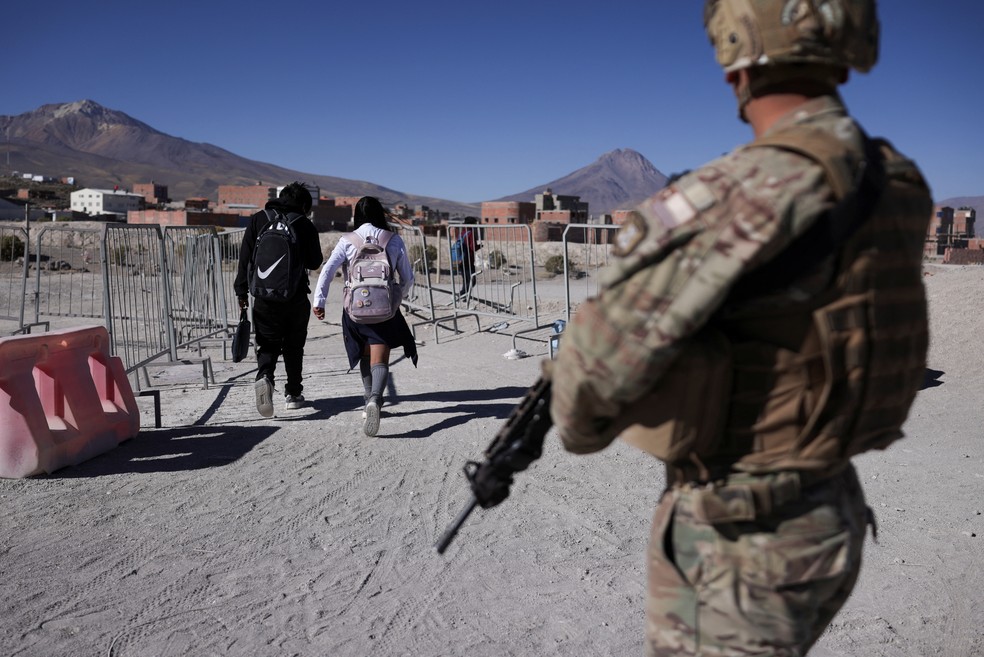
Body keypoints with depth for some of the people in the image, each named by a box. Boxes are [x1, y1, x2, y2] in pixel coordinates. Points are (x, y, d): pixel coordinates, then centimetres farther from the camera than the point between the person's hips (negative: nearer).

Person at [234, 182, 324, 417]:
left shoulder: (258, 220, 5)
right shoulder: (305, 225, -2)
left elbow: (245, 257, 2)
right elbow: (315, 262, 3)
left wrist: (241, 290, 5)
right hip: (296, 296, -1)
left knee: (267, 344, 6)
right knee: (293, 346, 13)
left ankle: (264, 377, -23)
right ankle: (293, 394, 18)